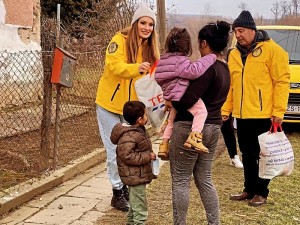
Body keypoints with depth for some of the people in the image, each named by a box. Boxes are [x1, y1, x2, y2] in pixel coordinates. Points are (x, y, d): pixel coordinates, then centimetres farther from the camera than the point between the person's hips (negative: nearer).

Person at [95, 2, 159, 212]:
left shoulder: (151, 49, 3)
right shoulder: (120, 40, -12)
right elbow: (113, 66, -25)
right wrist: (136, 68, -42)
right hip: (110, 104, -4)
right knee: (116, 152, 2)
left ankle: (126, 188, 25)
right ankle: (118, 192, 16)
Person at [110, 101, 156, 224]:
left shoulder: (138, 130, 8)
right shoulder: (128, 136, -25)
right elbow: (127, 156, -29)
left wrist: (149, 155, 9)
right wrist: (147, 157, -24)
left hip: (138, 175, 11)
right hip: (135, 176, -11)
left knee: (134, 205, 25)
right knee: (140, 208, -5)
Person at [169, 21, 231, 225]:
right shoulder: (224, 68, 10)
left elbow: (187, 100, -25)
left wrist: (170, 102, -6)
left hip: (190, 127, -9)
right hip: (213, 126, 9)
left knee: (180, 180, 4)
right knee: (205, 179, 18)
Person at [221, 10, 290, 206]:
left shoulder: (271, 50, -10)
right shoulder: (234, 55, 10)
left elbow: (282, 80, -12)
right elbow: (230, 84, 14)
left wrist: (278, 111, -16)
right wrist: (226, 109, 9)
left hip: (264, 115, -6)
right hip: (242, 116, 6)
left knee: (263, 155, 6)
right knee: (247, 155, 15)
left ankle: (261, 193, 17)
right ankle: (249, 189, 28)